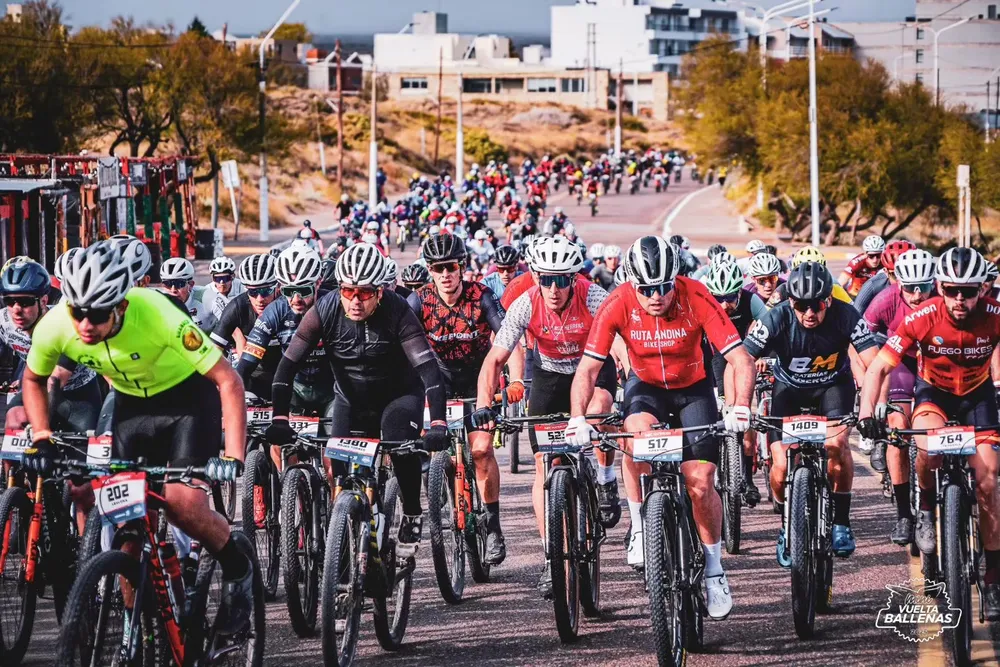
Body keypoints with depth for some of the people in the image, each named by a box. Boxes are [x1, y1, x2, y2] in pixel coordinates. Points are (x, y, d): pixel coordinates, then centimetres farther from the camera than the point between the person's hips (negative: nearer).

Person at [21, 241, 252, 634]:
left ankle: (237, 570, 6)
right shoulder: (54, 328, -23)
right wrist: (42, 440, -11)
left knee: (182, 502, -21)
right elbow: (34, 380, 1)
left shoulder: (157, 316, -36)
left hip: (188, 397, -4)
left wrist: (233, 457, -37)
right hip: (132, 405, 4)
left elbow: (227, 380, -30)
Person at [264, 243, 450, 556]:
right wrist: (279, 419, -33)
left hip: (398, 396, -3)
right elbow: (288, 365, -22)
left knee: (401, 443, -28)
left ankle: (412, 515, -7)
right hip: (350, 400, 3)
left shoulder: (397, 311, -27)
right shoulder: (326, 310, -22)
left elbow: (427, 367, -34)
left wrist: (438, 423, -46)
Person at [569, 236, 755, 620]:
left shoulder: (696, 299, -28)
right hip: (646, 386, 0)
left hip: (693, 389, 0)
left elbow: (740, 359, -29)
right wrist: (577, 419, -37)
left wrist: (740, 407, -46)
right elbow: (588, 368, -22)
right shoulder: (618, 305, -25)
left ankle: (714, 571, 10)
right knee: (637, 434, -34)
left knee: (700, 482, -11)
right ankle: (639, 528, -15)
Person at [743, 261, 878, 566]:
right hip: (789, 388, 0)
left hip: (833, 384, 0)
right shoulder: (776, 320, -27)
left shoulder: (846, 316, -27)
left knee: (836, 443, -28)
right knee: (781, 465, -16)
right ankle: (787, 527, 12)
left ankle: (841, 522, -9)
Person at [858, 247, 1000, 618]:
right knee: (929, 447, -35)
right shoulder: (923, 318, -27)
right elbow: (879, 367, -26)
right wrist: (867, 412, -41)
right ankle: (926, 509, -5)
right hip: (933, 392, -1)